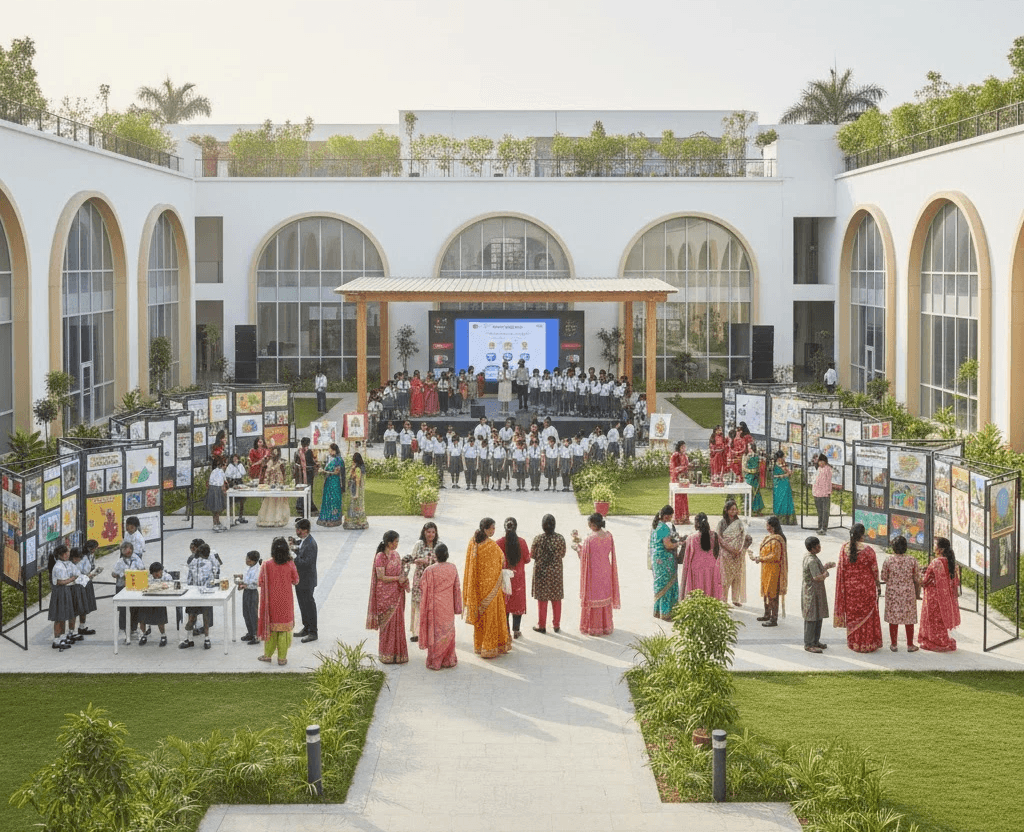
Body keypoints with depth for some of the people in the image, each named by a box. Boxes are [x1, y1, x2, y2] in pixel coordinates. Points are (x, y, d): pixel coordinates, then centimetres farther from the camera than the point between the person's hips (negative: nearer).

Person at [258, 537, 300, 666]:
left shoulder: (266, 566, -12)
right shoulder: (290, 565, -11)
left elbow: (260, 583, -6)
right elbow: (295, 581, 1)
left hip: (271, 603, 0)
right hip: (285, 604, 0)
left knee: (270, 627, 14)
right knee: (284, 629, 8)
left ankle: (268, 655, 22)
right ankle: (282, 658, 11)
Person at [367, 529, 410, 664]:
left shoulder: (396, 555, 9)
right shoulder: (381, 557, -13)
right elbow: (381, 577, -16)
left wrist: (404, 578, -3)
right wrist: (397, 578, -17)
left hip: (397, 593, 7)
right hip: (385, 594, -7)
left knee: (398, 622, 8)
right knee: (388, 623, -2)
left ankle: (397, 652, 16)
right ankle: (387, 655, 6)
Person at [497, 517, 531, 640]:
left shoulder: (499, 543, -13)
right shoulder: (521, 542, -10)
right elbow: (527, 559, -3)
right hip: (518, 577, 1)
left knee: (504, 603, 9)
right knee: (518, 603, 13)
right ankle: (516, 631, 16)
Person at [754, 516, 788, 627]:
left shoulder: (776, 540, -22)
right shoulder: (770, 537, 10)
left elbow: (774, 556, -24)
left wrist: (761, 559, -18)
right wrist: (759, 557, 9)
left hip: (773, 571, -11)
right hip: (767, 569, 11)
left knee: (772, 594, -5)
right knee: (766, 592, 19)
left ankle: (774, 619, -1)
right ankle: (767, 615, 32)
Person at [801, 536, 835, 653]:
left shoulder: (808, 556, 9)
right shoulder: (811, 560, -24)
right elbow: (817, 577, -27)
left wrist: (825, 566, 5)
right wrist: (826, 572, -10)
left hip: (817, 591, 10)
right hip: (812, 592, -10)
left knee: (818, 617, 17)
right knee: (811, 618, -3)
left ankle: (815, 641, 26)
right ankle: (808, 644, 3)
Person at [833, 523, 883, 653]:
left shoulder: (844, 548, -7)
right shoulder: (867, 550, -17)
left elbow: (841, 569, 1)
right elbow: (874, 569, -9)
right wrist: (877, 583, 7)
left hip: (849, 587, 3)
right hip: (866, 587, -3)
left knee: (852, 614, 15)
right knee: (867, 614, 10)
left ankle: (854, 643, 22)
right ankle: (868, 643, 17)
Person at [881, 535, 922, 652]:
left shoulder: (888, 560, -10)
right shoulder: (912, 560, -8)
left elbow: (884, 578, -1)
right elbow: (917, 579, -2)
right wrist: (917, 592, 13)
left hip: (892, 593, 0)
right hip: (908, 593, 0)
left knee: (893, 618, 10)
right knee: (909, 619, 10)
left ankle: (893, 644, 16)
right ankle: (910, 645, 16)